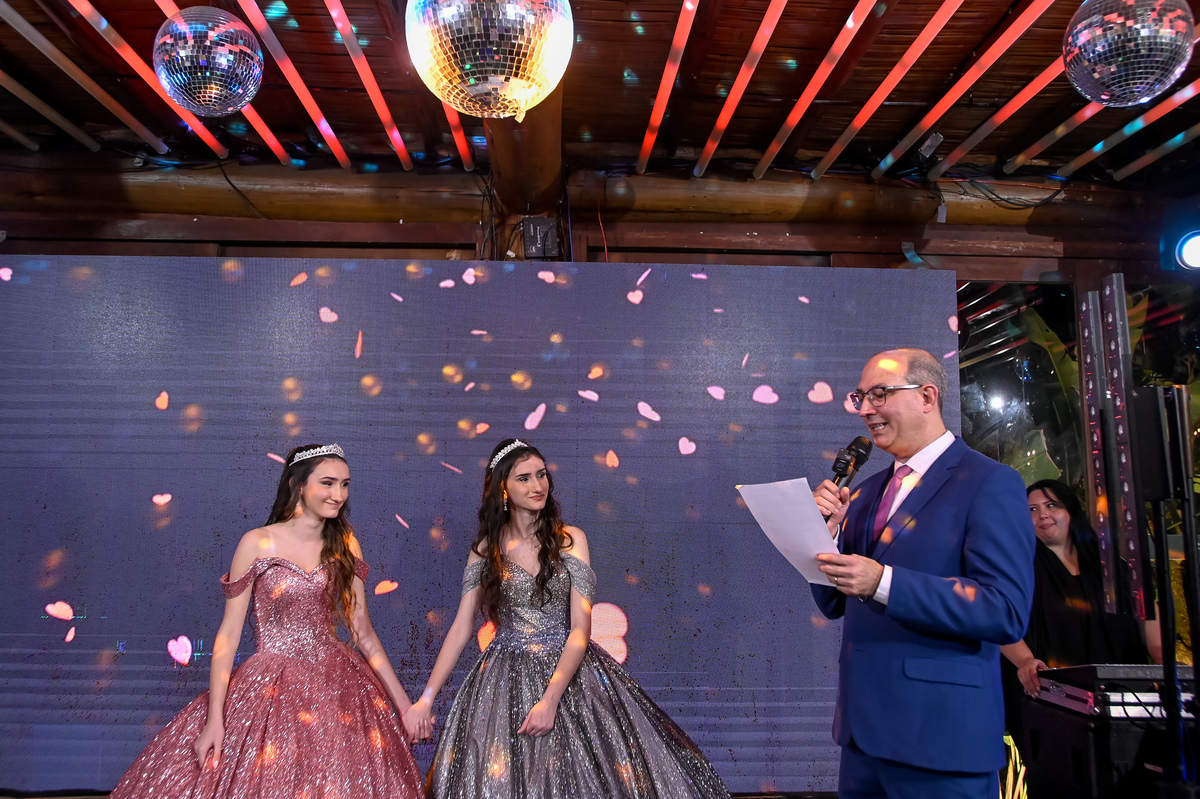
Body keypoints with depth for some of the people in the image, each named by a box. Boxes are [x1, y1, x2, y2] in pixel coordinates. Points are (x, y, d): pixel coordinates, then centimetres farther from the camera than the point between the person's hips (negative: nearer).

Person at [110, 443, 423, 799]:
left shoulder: (345, 545, 3)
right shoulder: (257, 543, -7)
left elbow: (363, 631, 4)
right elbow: (229, 633, -6)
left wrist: (402, 701, 1)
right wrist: (214, 719, -12)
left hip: (337, 687, 3)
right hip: (271, 688, -3)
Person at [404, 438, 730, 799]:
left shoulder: (571, 539, -3)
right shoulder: (486, 548, 1)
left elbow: (581, 628, -9)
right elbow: (461, 627, 2)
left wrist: (550, 699, -18)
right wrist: (426, 697, -4)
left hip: (569, 672, 0)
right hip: (505, 682, 1)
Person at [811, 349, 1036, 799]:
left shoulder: (990, 484, -9)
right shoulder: (867, 493, 12)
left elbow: (1007, 612, -19)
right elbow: (834, 605, 13)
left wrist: (883, 582, -27)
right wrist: (828, 531, -4)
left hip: (939, 737, -6)